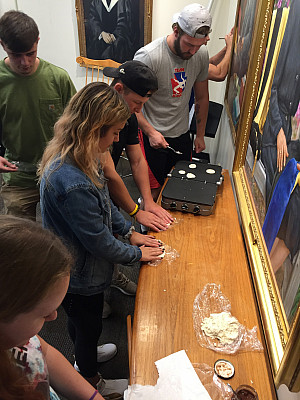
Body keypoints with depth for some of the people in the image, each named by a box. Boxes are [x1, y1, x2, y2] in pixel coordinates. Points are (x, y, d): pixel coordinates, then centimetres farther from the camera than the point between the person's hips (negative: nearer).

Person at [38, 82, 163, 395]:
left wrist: (129, 231, 3)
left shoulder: (73, 156, -9)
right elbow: (99, 242, -29)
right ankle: (91, 381, 52)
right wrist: (137, 254, -12)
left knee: (80, 321, 33)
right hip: (80, 280, -8)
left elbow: (103, 202, 5)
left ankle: (84, 356, 63)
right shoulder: (72, 183, -40)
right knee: (88, 326, 21)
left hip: (74, 271, 8)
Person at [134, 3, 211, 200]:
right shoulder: (148, 56, -20)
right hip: (152, 134, -5)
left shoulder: (201, 54, -1)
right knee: (154, 191, -1)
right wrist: (150, 132, -23)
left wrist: (200, 134, 13)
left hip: (182, 134, 5)